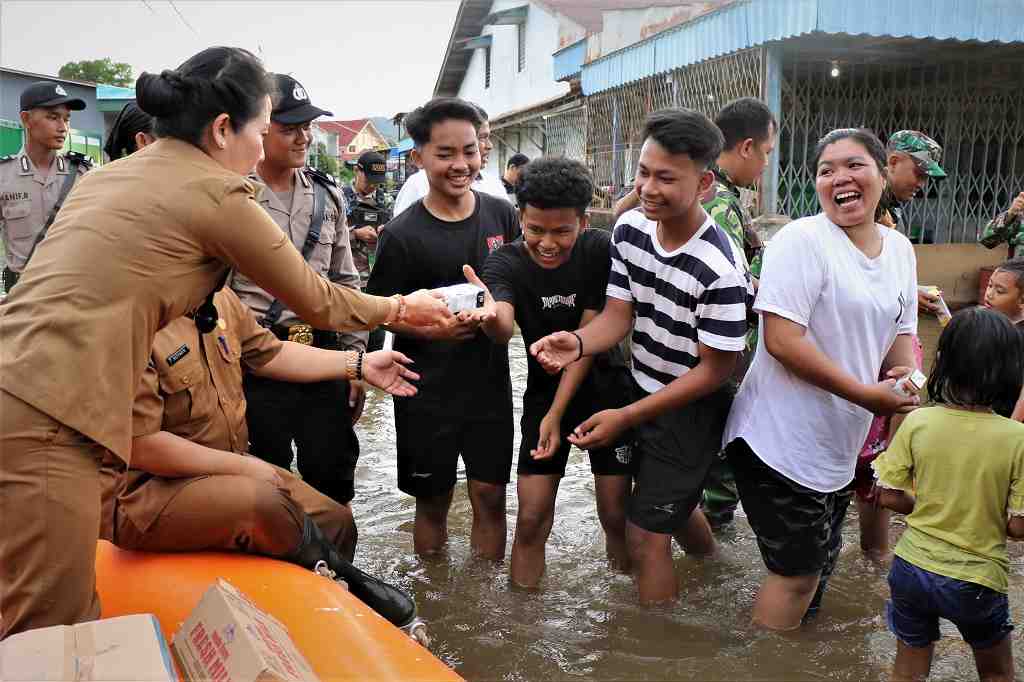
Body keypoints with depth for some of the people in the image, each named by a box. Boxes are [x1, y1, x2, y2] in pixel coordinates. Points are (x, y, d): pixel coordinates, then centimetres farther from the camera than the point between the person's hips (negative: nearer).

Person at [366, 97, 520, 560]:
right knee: (433, 501, 12)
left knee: (490, 495, 9)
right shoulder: (403, 234, -11)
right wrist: (434, 330, -22)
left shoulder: (501, 215, 0)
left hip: (490, 381, 3)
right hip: (427, 391, -2)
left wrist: (496, 307, -10)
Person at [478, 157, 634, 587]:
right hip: (544, 391, 1)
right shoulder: (505, 263, -15)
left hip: (605, 388, 0)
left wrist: (557, 412, -18)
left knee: (616, 513, 2)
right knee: (531, 518, -3)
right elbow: (503, 329, -35)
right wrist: (488, 316, -59)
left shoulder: (600, 250, -15)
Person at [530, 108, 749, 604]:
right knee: (672, 505, 27)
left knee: (645, 535, -2)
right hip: (642, 390, 7)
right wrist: (577, 343, -30)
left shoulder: (719, 270, -28)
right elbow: (617, 315, -6)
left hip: (691, 409, -7)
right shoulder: (629, 228, -8)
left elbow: (714, 370, -21)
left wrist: (626, 417, -22)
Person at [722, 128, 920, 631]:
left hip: (840, 447, 8)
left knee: (819, 562, 22)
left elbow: (901, 332, 16)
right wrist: (867, 395, -21)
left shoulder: (900, 249, 8)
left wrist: (907, 377, -6)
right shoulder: (802, 240, -17)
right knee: (798, 571, 3)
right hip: (781, 443, -8)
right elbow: (781, 340, -24)